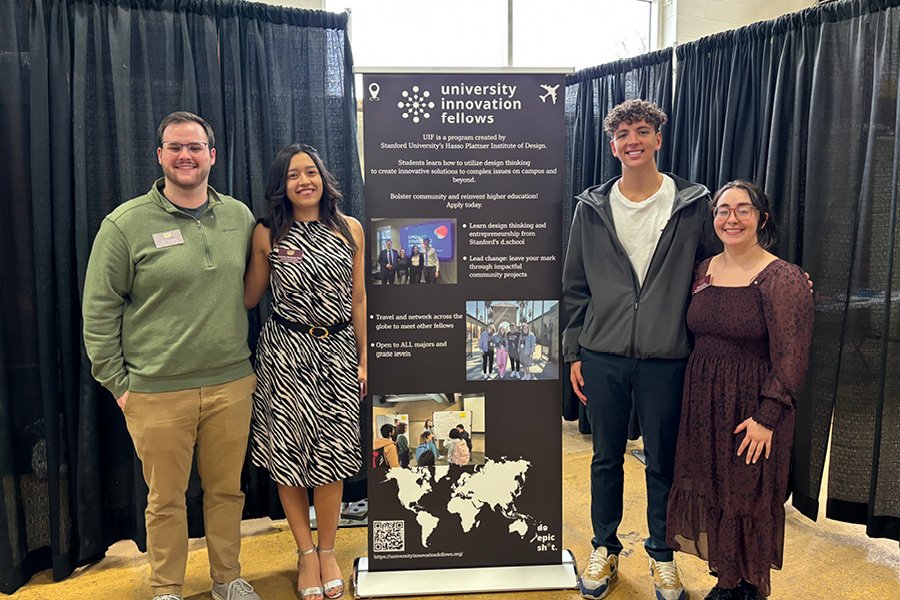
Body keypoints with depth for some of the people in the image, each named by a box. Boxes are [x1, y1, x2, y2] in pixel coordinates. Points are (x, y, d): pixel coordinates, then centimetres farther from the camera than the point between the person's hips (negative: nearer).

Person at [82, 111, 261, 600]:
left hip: (231, 382, 3)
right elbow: (99, 309, -1)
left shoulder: (239, 217, 6)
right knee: (166, 498, 11)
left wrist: (253, 361, 12)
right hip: (156, 391, -2)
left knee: (227, 490, 15)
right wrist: (117, 381, -2)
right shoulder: (126, 223, -4)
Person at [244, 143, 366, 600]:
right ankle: (306, 553, 26)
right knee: (288, 453, 6)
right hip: (285, 352, -1)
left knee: (332, 456, 5)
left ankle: (327, 552, 26)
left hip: (337, 352, 1)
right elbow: (249, 298, 5)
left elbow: (358, 298, 7)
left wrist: (363, 358, 6)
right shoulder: (268, 234, 0)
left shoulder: (350, 229, 4)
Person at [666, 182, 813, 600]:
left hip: (752, 408, -6)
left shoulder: (782, 278, -13)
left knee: (748, 499, 8)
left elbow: (791, 358, -16)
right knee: (709, 493, 14)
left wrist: (766, 416, -19)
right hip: (703, 403, 6)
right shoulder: (703, 271, 5)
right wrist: (693, 392, 6)